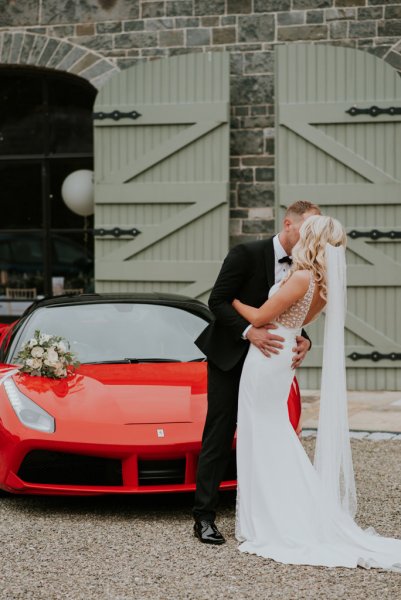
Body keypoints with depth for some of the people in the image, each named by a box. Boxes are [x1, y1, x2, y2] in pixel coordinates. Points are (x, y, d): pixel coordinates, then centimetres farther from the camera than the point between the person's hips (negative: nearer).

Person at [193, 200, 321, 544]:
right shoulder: (247, 254, -15)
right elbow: (218, 301, -17)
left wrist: (303, 341, -13)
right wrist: (249, 331, -30)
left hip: (266, 359, 6)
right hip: (229, 357, -5)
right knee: (219, 437, -4)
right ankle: (204, 516, -1)